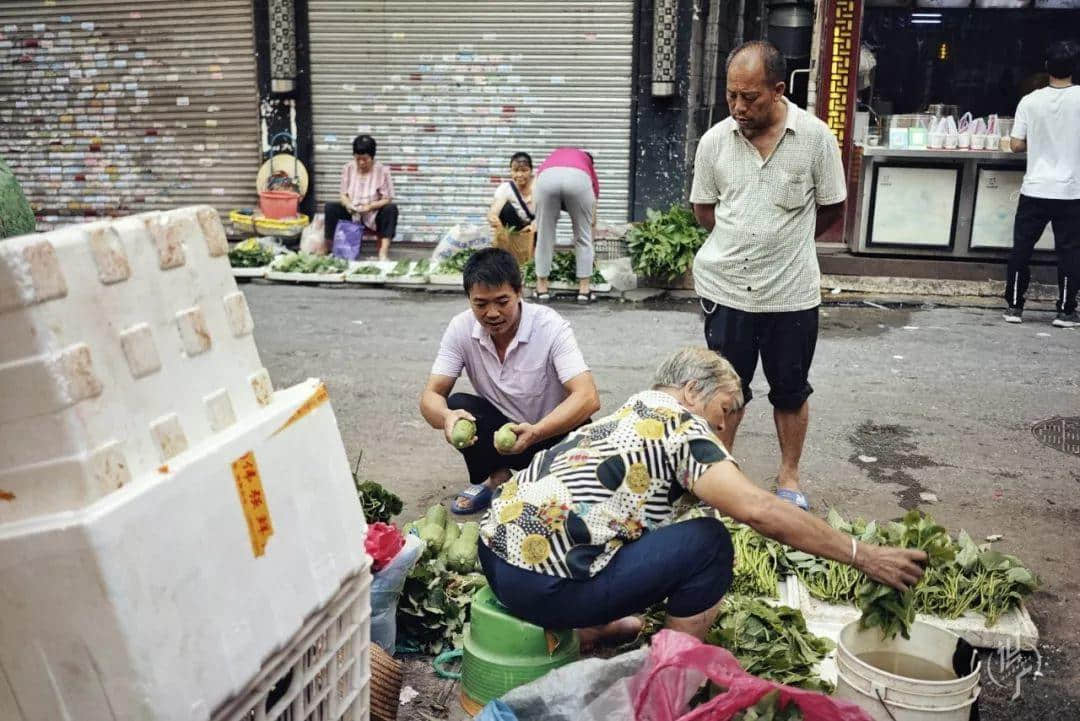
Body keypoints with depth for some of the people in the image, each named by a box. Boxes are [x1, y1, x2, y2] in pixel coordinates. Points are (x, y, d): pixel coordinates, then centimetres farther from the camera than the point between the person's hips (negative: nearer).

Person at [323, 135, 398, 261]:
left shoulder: (382, 171, -12)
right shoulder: (348, 168, -3)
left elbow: (387, 199, -10)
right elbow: (344, 195, 2)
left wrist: (370, 206, -28)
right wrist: (348, 204, -22)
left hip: (374, 217, -2)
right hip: (352, 214, 2)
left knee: (391, 209, -33)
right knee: (330, 207, -22)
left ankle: (383, 253, -37)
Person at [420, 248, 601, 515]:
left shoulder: (550, 327, -24)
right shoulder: (461, 329, -14)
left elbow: (588, 398, -33)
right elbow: (431, 396, -16)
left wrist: (535, 432, -50)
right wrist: (446, 417, -41)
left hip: (554, 432, -3)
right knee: (457, 405, -24)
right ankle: (496, 477, 1)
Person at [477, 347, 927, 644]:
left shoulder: (629, 414, 21)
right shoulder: (677, 423, -6)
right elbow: (758, 511, -16)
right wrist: (861, 556, -9)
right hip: (542, 584, -9)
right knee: (707, 542, -3)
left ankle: (592, 625, 28)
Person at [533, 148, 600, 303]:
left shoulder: (552, 158, 43)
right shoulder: (586, 162, 40)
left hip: (547, 177, 1)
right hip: (579, 177, -1)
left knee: (544, 235, 17)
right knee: (583, 236, 17)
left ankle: (542, 288, 24)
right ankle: (584, 289, 20)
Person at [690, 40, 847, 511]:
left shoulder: (815, 137, -8)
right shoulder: (714, 140, -3)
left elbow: (830, 208, 3)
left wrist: (784, 242, 8)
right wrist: (745, 241, 3)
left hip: (792, 292, -1)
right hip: (725, 288, 1)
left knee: (791, 391, 13)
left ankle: (789, 478, 30)